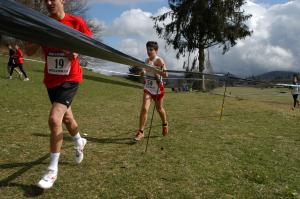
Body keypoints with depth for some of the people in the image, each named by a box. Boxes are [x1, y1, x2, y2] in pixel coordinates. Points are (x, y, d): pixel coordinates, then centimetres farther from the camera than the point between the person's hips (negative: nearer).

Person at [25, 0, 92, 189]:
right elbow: (30, 51, 0)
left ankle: (53, 169, -4)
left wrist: (78, 51, -19)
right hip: (51, 80, 6)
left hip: (70, 79, -5)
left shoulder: (76, 22, -9)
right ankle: (80, 142, 51)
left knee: (54, 119, -20)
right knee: (66, 116, 21)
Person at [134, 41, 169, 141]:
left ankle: (165, 124, 44)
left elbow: (165, 74, -22)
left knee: (159, 109, 15)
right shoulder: (147, 60, 6)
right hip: (148, 88, 4)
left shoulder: (159, 60, -13)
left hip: (158, 88, -4)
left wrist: (153, 69, -28)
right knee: (144, 108, -12)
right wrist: (144, 73, 2)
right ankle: (140, 132, -6)